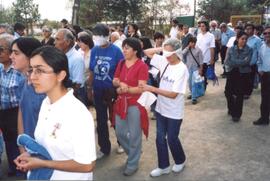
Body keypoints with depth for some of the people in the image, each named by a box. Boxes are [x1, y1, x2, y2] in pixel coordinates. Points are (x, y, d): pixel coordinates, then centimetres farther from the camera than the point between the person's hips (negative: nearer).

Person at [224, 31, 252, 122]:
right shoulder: (232, 49, 3)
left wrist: (233, 62, -14)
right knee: (228, 92, 5)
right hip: (232, 73, 2)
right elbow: (227, 62, -6)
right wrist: (240, 62, -15)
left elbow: (246, 62, -16)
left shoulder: (249, 50, -2)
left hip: (243, 74, -2)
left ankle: (237, 114, 17)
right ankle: (231, 109, 32)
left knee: (239, 94, 4)